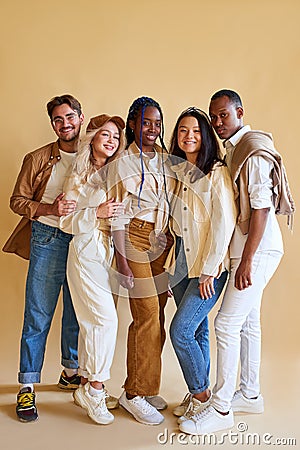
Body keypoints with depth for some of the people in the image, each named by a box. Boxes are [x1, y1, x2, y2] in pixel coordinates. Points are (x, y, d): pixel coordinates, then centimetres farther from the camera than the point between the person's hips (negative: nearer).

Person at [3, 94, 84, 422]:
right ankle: (27, 386, 12)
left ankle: (71, 372, 33)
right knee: (38, 316, -1)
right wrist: (49, 209, -14)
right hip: (48, 240, -2)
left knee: (77, 313, 13)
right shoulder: (37, 159, 3)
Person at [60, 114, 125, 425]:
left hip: (111, 253, 4)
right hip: (86, 252, -4)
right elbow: (66, 222, -2)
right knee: (105, 318, -12)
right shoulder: (79, 177, 2)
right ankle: (95, 388, 3)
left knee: (92, 322, 9)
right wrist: (96, 213, -16)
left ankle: (86, 387, 20)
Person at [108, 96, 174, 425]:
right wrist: (121, 257, -12)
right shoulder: (123, 162, -5)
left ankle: (144, 388, 22)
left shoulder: (165, 158, 11)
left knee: (155, 315, 7)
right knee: (148, 318, -6)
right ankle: (134, 394, 10)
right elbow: (119, 215, -8)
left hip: (163, 242, 6)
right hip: (136, 241, -6)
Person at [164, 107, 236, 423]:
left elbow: (224, 222, -13)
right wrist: (171, 264, 10)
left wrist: (209, 269, -15)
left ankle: (201, 394, 12)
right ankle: (198, 394, 27)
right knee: (197, 331, 13)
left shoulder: (217, 172, -7)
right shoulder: (176, 172, 12)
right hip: (181, 263, 6)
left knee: (180, 330, -9)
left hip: (209, 267, -6)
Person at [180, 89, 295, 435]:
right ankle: (250, 395, 29)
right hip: (244, 250, 9)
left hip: (258, 250, -9)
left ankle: (221, 409, 3)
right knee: (247, 322, 15)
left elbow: (261, 209, -19)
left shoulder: (254, 151, -13)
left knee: (227, 324, -9)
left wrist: (246, 261, -22)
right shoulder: (231, 151, 15)